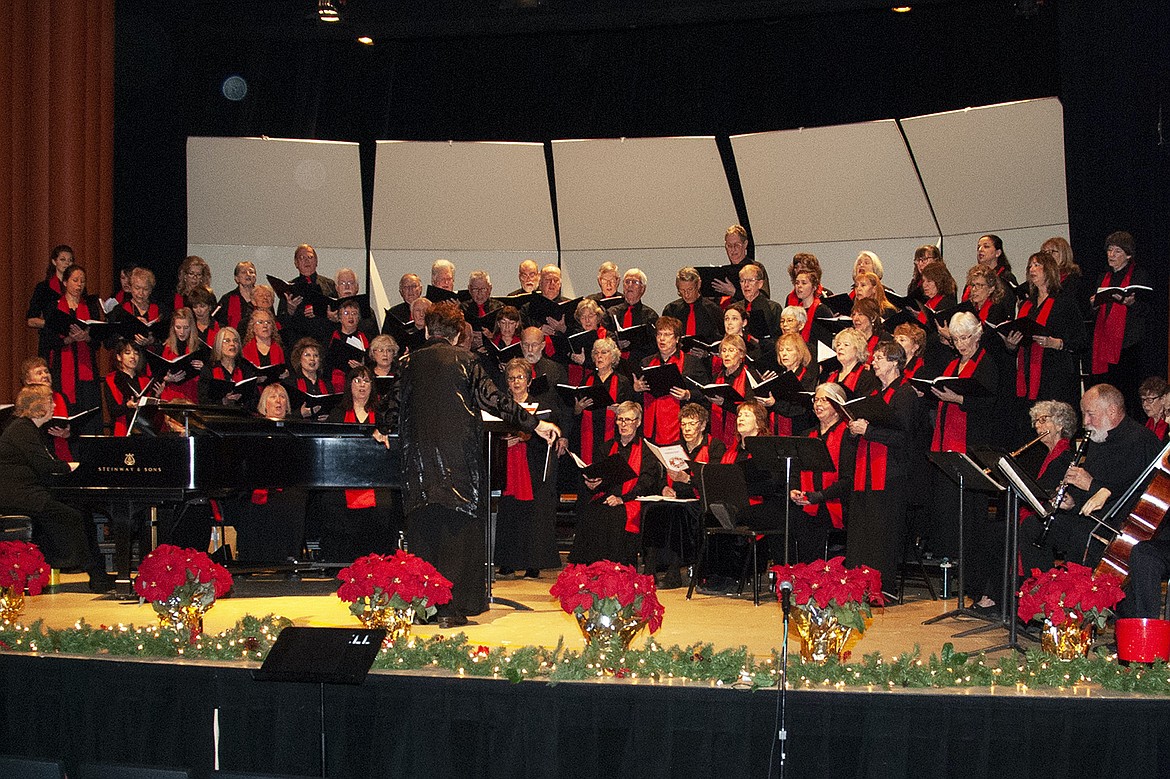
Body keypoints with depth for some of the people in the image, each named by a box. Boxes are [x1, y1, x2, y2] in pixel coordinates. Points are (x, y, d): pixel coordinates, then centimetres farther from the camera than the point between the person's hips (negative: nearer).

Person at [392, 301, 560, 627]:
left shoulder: (410, 362, 6)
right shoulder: (462, 359, -2)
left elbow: (399, 408, 13)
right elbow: (491, 398, -9)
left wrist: (383, 430, 33)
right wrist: (534, 423, -6)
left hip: (419, 456, 3)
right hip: (457, 455, -3)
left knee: (423, 529, 9)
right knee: (457, 530, 1)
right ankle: (451, 608, -2)